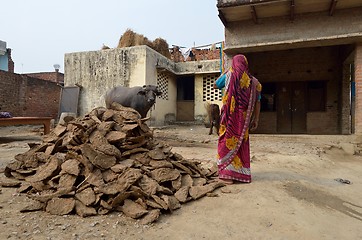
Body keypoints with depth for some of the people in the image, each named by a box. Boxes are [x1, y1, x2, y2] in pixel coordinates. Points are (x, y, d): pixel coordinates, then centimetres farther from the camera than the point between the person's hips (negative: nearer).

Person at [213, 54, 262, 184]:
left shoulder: (229, 74, -2)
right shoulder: (252, 81, 4)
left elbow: (215, 85, 13)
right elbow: (257, 102, 3)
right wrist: (256, 119, 8)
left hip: (230, 116, -3)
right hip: (244, 119, 3)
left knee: (227, 143, 2)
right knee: (242, 144, 13)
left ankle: (227, 174, 0)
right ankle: (242, 174, 19)